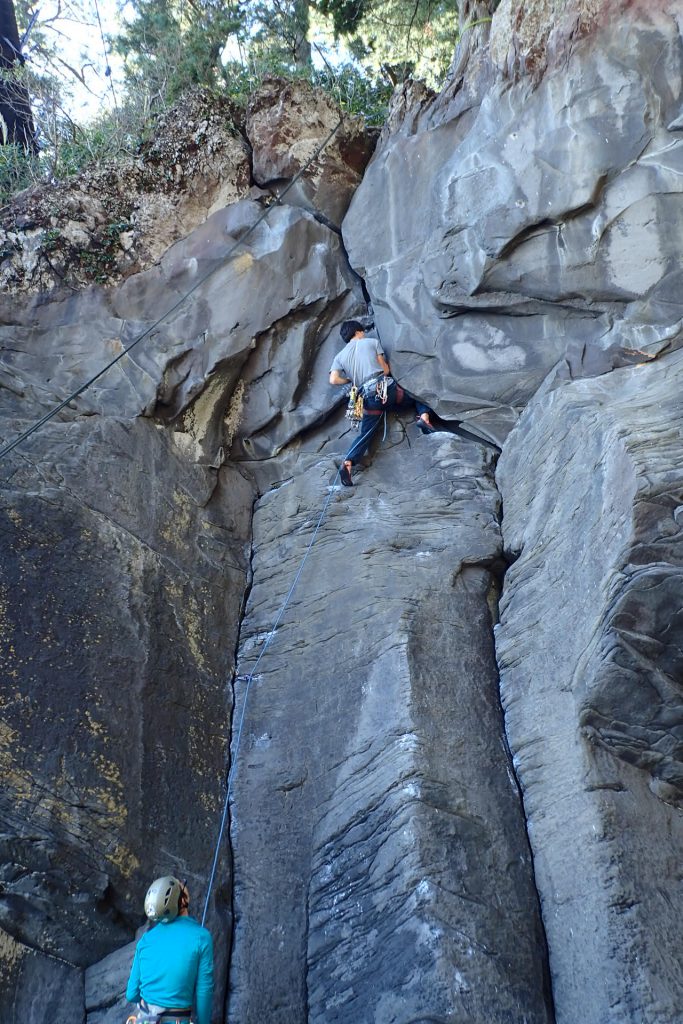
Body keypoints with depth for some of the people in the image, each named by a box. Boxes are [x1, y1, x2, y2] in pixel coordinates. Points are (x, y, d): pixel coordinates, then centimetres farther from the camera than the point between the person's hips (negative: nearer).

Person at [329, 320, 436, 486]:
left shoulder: (340, 356, 17)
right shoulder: (372, 342, 12)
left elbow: (334, 379, 0)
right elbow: (385, 369, 9)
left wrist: (350, 380, 18)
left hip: (368, 398, 2)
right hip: (386, 387, -2)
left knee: (365, 434, 7)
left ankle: (347, 463, -15)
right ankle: (424, 417, -11)